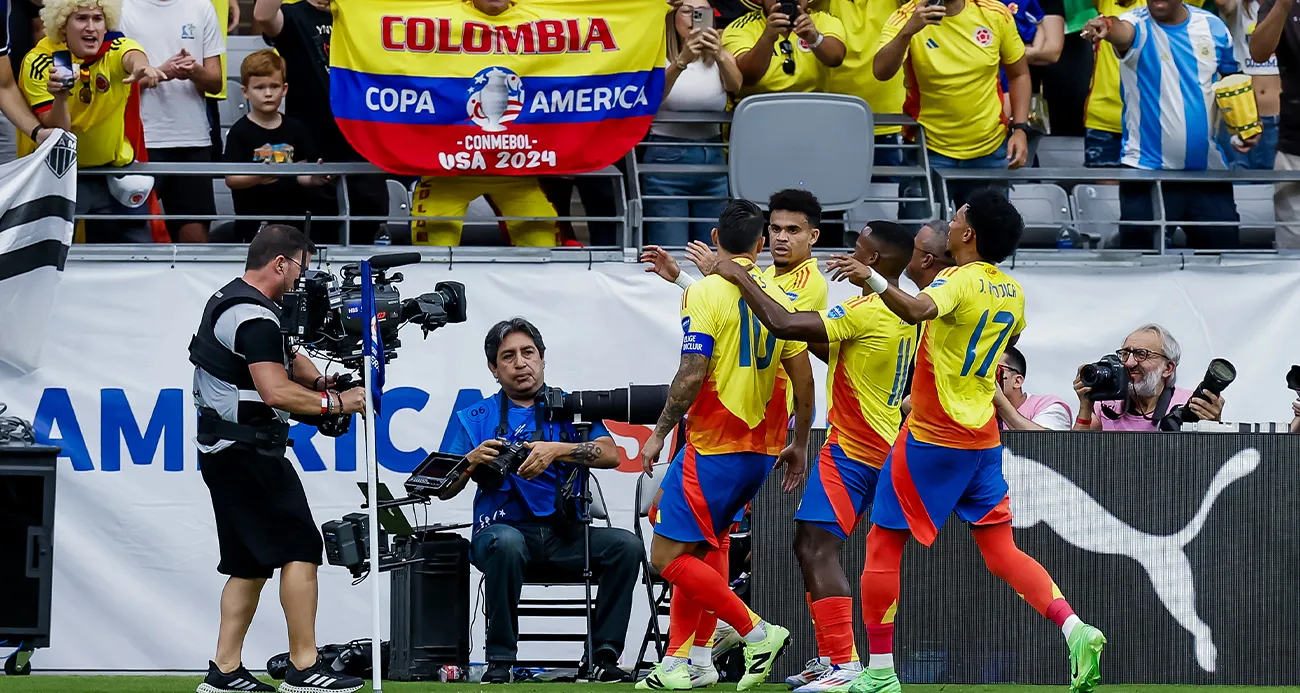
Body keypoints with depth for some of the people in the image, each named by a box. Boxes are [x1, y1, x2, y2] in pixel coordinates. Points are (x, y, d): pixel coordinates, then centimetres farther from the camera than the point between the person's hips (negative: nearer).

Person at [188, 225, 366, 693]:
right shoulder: (255, 317, -17)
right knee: (301, 548, -10)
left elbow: (283, 360, 24)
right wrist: (336, 403, -15)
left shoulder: (227, 301, 17)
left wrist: (319, 381, 6)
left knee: (249, 562, 12)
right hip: (248, 450, -11)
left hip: (222, 451, 11)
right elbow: (276, 392, -24)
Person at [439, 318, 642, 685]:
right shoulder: (475, 418, 13)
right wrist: (473, 460, -13)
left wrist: (557, 450, -17)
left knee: (626, 545, -24)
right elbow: (445, 489, 7)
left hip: (564, 533, 2)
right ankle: (499, 662, -29)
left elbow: (610, 454, -3)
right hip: (504, 526, -2)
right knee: (506, 543, -38)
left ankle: (602, 657, -18)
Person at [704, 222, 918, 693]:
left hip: (850, 451, -10)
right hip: (880, 447, 10)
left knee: (816, 548, -14)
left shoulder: (867, 313, -20)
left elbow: (783, 325, -24)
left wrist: (741, 279, -11)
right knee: (810, 546, 16)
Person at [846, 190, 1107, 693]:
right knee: (1001, 552, 8)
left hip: (932, 439, -7)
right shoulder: (1012, 293, 8)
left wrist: (873, 280, -50)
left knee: (882, 546, 4)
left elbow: (918, 311, -39)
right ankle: (1074, 629, -13)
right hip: (983, 439, 7)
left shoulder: (958, 282, -16)